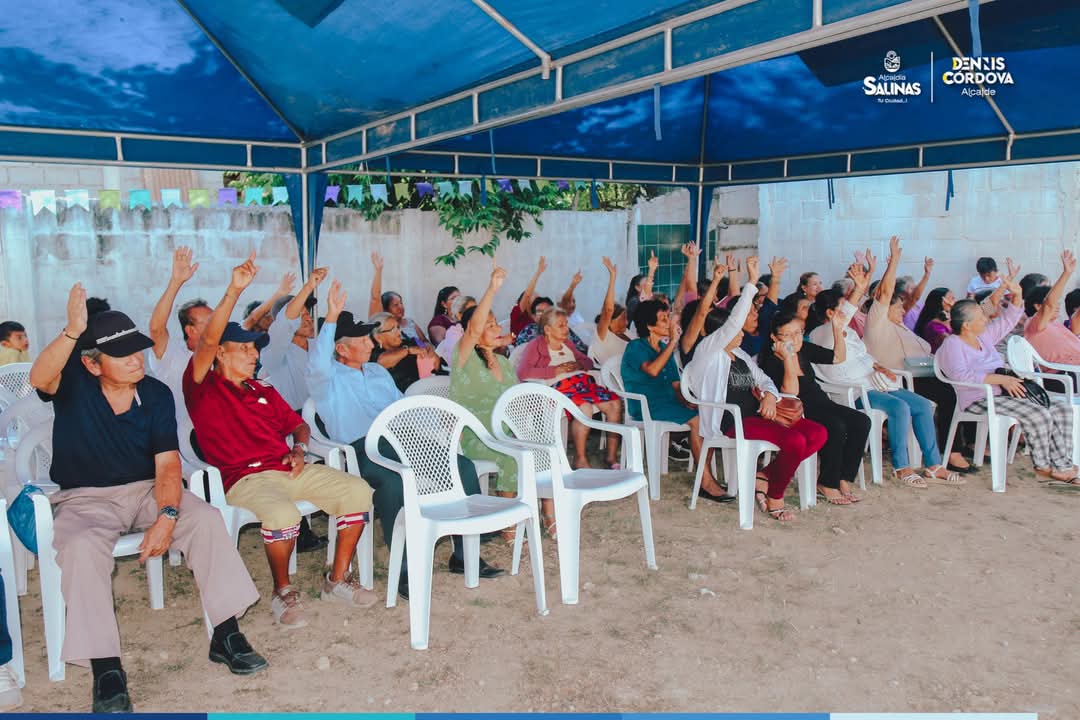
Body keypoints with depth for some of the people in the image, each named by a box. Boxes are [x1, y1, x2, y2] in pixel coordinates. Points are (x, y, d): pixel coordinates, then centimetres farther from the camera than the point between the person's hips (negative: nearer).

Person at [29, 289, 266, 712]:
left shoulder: (157, 395, -3)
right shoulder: (74, 384, -6)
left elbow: (167, 462, -9)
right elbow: (39, 379, -32)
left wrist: (167, 516, -25)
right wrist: (72, 332, -48)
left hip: (146, 489, 2)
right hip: (85, 498, -2)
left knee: (207, 519, -22)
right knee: (81, 547, -34)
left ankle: (226, 635, -17)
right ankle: (105, 669, -29)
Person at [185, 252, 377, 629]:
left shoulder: (263, 390, 24)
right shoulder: (203, 388, 3)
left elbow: (297, 424, 29)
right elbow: (208, 341, -14)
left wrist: (299, 449, 5)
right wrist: (234, 291, -23)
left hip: (288, 468, 7)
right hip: (244, 478, -6)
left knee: (358, 491, -12)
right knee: (282, 513, -38)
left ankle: (338, 580, 1)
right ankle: (283, 592, -10)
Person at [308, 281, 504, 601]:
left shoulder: (377, 371, 26)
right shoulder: (327, 379, 4)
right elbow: (319, 365, -21)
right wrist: (331, 318, -24)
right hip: (363, 451, -7)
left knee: (464, 466, -12)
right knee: (394, 483, -39)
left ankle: (464, 555, -4)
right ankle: (405, 570, -27)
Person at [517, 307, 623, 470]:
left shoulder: (567, 343, 29)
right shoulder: (536, 345, 8)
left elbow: (588, 361, 33)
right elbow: (522, 372, -8)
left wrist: (579, 365, 7)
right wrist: (555, 370, -10)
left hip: (583, 381, 7)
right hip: (560, 386, -7)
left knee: (615, 403, -18)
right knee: (585, 408, -36)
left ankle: (612, 456, -9)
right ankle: (579, 459, -22)